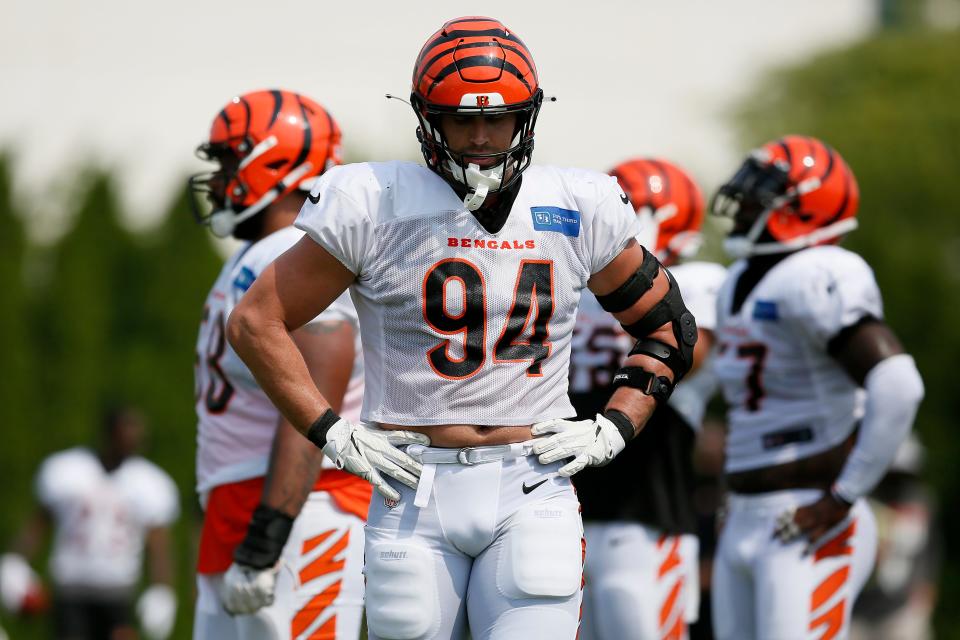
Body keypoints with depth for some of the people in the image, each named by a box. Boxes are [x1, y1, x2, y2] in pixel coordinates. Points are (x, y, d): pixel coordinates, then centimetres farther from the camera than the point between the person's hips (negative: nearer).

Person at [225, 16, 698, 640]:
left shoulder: (580, 213, 4)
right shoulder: (376, 209, -3)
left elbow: (669, 328, 18)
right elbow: (256, 321, 3)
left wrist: (615, 427, 5)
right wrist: (332, 433, -2)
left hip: (532, 492, 1)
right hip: (415, 493, -1)